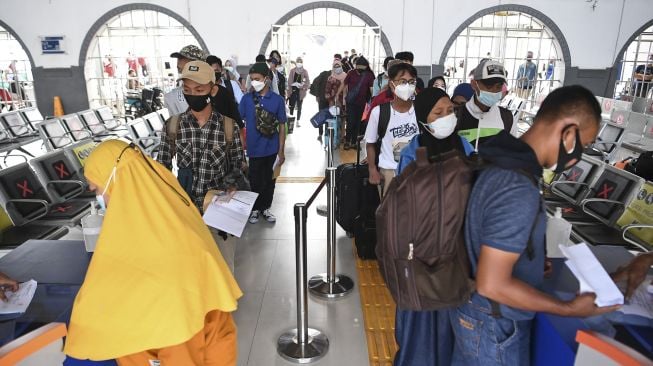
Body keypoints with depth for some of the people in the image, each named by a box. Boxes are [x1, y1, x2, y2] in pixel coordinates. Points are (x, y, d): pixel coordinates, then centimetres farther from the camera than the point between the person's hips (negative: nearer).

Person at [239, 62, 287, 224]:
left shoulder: (277, 100, -4)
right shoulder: (246, 98, -4)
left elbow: (282, 126, 0)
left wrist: (281, 150, -2)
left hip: (271, 149, 1)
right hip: (254, 149, 0)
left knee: (269, 180, 13)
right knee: (255, 181, 11)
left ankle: (265, 208, 31)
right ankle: (255, 208, 30)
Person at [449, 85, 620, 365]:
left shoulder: (503, 165, -2)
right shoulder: (518, 191, -31)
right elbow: (492, 285, -29)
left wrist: (534, 264, 14)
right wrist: (570, 309, -19)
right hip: (493, 324, -8)